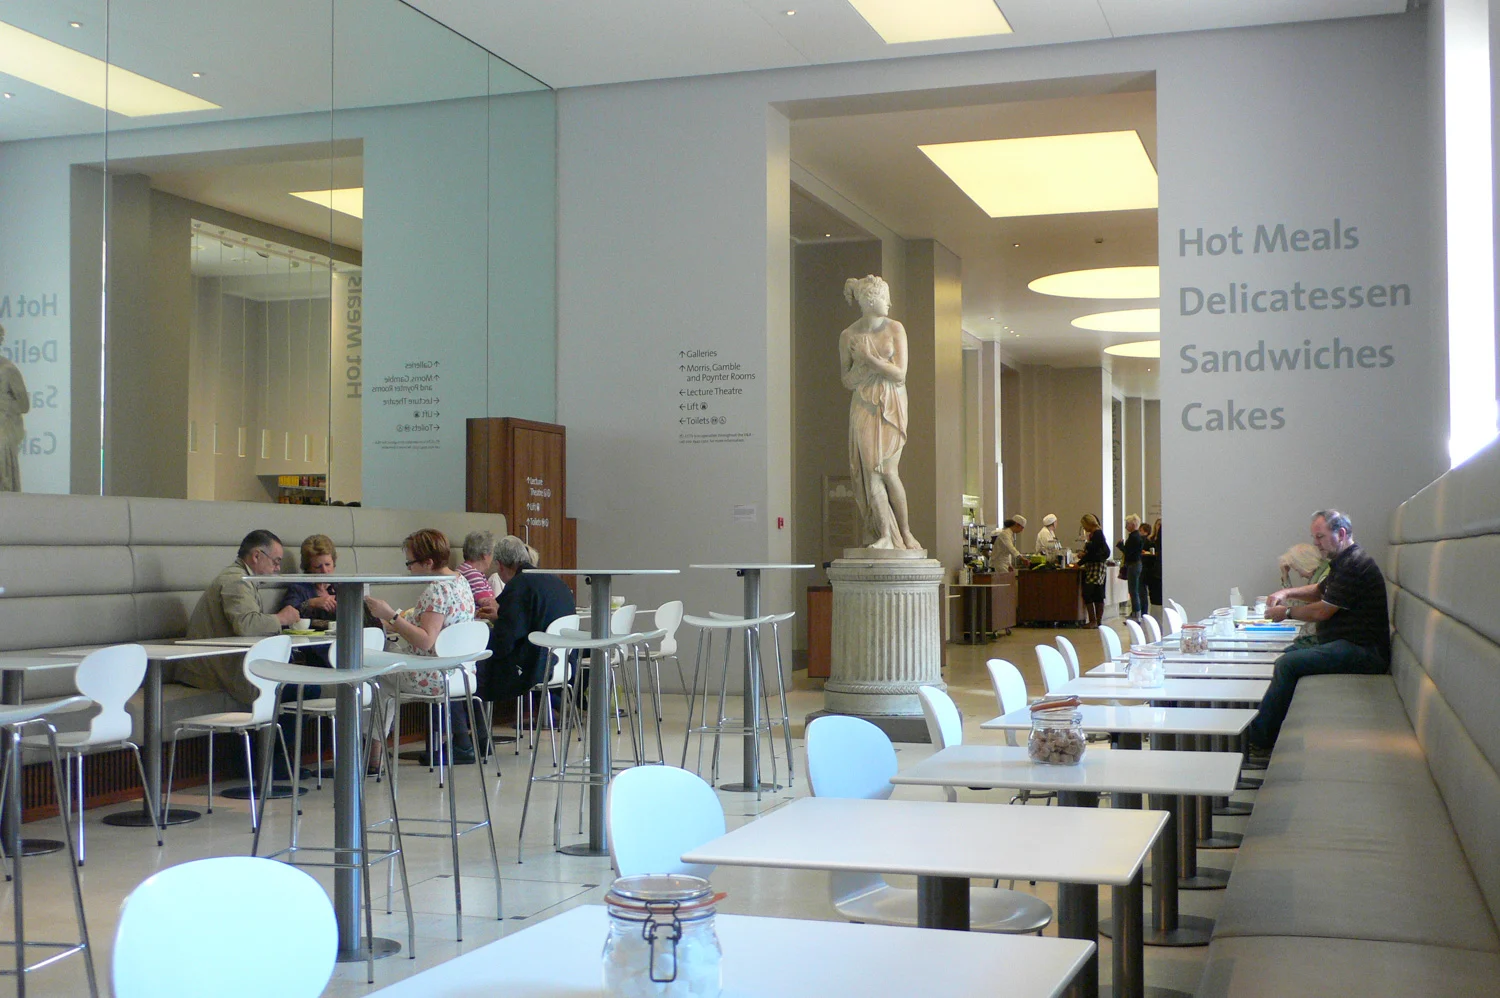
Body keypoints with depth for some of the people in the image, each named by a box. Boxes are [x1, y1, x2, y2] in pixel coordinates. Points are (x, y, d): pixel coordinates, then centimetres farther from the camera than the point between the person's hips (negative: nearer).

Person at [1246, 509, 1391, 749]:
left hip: (1362, 651, -12)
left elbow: (1322, 611, -15)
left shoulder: (1355, 564, -14)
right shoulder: (1344, 561, 19)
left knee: (1288, 664, -22)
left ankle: (1258, 737, -17)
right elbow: (1319, 590, 35)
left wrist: (1286, 612, 0)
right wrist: (1287, 592, 16)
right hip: (1349, 646, 12)